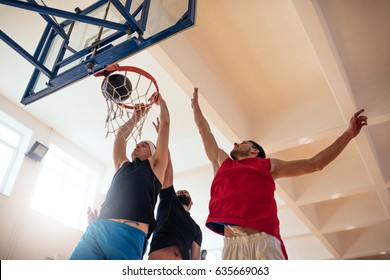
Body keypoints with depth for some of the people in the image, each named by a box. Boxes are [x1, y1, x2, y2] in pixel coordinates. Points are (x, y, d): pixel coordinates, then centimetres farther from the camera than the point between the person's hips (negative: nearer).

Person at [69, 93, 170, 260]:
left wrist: (161, 102, 37)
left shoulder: (154, 167, 20)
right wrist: (137, 116, 51)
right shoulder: (123, 166, 32)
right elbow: (120, 136, 40)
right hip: (97, 230, 5)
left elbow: (165, 124, 22)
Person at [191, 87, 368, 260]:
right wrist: (195, 105, 51)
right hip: (231, 245, 2)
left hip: (262, 243, -1)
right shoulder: (222, 163, 27)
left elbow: (315, 163, 22)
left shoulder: (268, 166, 22)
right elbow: (204, 131, 39)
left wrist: (348, 134, 22)